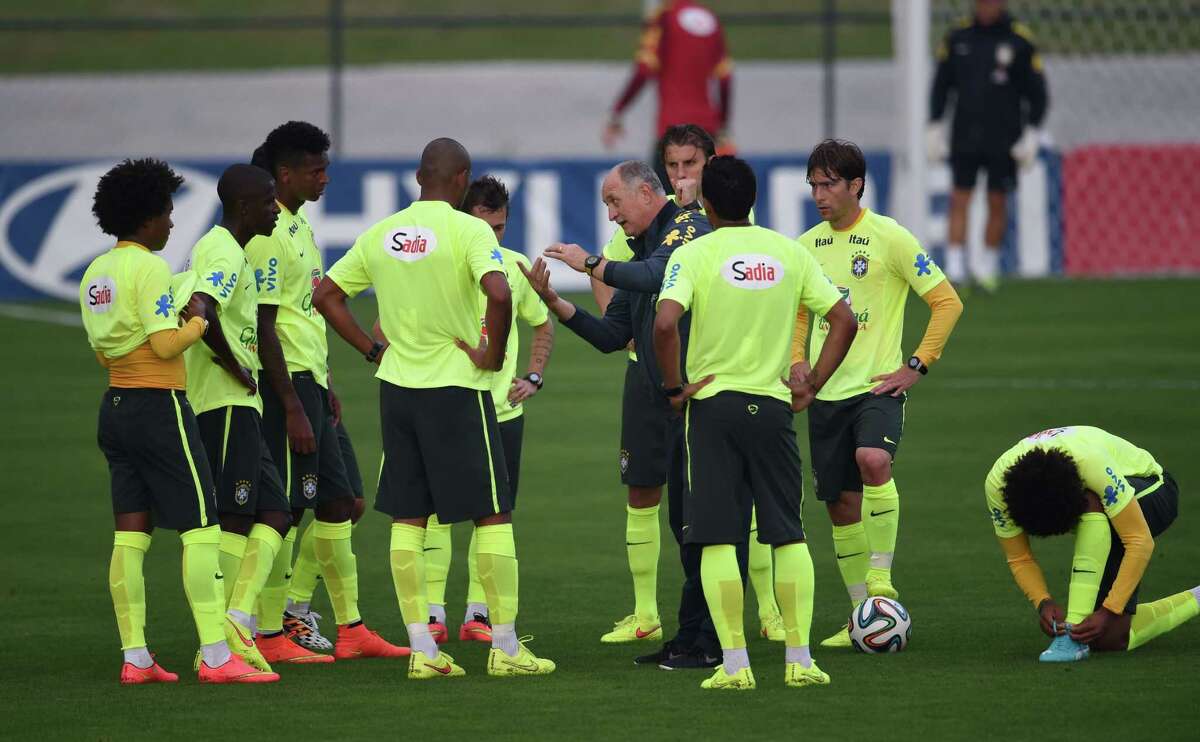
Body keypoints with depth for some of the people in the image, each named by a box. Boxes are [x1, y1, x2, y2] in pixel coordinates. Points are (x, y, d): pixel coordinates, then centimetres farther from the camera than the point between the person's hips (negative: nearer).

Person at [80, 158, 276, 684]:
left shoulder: (97, 272, 13)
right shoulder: (150, 268, -13)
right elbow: (166, 345, -20)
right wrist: (198, 321, -1)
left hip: (115, 406, 9)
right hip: (159, 408, -9)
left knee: (130, 534, 6)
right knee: (200, 530, -6)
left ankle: (135, 657, 5)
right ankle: (215, 655, -10)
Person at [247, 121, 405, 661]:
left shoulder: (298, 226, 15)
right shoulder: (268, 235, -16)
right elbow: (264, 327, -19)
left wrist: (325, 388, 22)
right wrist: (293, 409, -21)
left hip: (309, 380, 10)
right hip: (287, 383, -10)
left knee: (336, 503, 12)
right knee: (285, 512, -6)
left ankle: (350, 630, 16)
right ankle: (268, 636, -1)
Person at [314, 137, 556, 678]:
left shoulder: (382, 234, 7)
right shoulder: (467, 230, -11)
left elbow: (326, 295, 11)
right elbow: (498, 292, -28)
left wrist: (373, 350, 12)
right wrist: (493, 355, -13)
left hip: (397, 389, 5)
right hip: (457, 389, -5)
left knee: (408, 519, 8)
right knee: (492, 515, 3)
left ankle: (422, 649, 6)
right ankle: (506, 648, 4)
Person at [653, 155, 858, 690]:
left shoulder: (693, 255, -7)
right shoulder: (789, 253, 5)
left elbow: (665, 323, -21)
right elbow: (844, 320, 4)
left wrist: (674, 387, -8)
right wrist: (812, 386, 9)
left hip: (712, 404, -3)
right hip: (772, 404, 3)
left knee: (717, 540, 0)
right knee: (788, 535, 10)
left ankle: (734, 663, -5)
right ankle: (800, 660, 6)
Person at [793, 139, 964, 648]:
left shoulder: (889, 238, -7)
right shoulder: (807, 246, 9)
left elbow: (947, 302, -5)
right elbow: (797, 312, 25)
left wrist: (917, 366, -9)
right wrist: (796, 362, 8)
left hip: (878, 385, -5)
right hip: (826, 393, 5)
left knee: (872, 459, -32)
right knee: (840, 503, 5)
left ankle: (881, 579, -19)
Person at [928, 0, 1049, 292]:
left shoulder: (1019, 42, -1)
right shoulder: (957, 38, 6)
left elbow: (1036, 92, 3)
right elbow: (941, 85, 13)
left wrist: (1032, 134, -2)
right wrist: (934, 128, 8)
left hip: (1003, 142, -1)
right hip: (964, 137, 2)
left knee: (997, 202, 3)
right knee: (959, 200, -6)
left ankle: (988, 264, 17)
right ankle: (954, 270, -9)